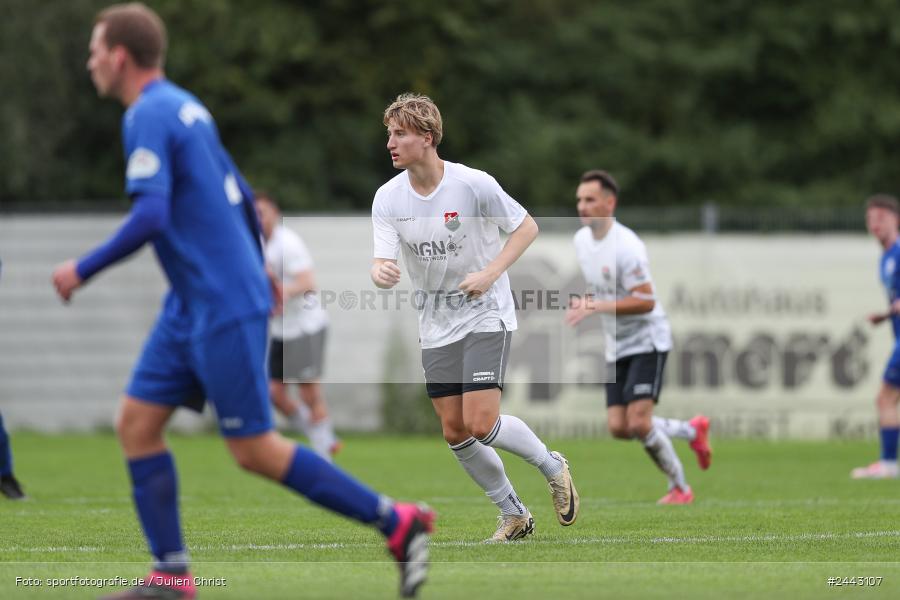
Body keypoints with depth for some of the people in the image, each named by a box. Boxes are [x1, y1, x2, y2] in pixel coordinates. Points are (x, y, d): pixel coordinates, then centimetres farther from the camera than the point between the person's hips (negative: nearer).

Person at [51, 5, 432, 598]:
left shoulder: (149, 115, -15)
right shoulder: (184, 106, 13)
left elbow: (150, 216, -25)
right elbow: (242, 195, 21)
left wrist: (82, 270, -14)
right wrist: (256, 267, 35)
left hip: (224, 310, -10)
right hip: (191, 307, 10)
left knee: (256, 451, -6)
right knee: (137, 423, 6)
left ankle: (398, 523, 0)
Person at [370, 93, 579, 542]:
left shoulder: (473, 184, -16)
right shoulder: (388, 198, -6)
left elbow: (526, 227, -6)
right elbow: (384, 262, -11)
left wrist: (489, 274, -19)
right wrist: (380, 273, -36)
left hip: (485, 312, -5)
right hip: (436, 323, 5)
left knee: (481, 423, -16)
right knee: (454, 432, 2)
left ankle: (552, 467, 12)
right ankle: (513, 514, 20)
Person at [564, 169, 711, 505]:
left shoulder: (625, 246, -22)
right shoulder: (582, 240, 5)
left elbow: (646, 301, -24)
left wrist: (596, 307, -28)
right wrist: (584, 302, 0)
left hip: (647, 341, -8)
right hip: (616, 347, 8)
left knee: (639, 423, -17)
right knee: (619, 428, 0)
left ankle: (680, 488, 4)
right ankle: (692, 431, 23)